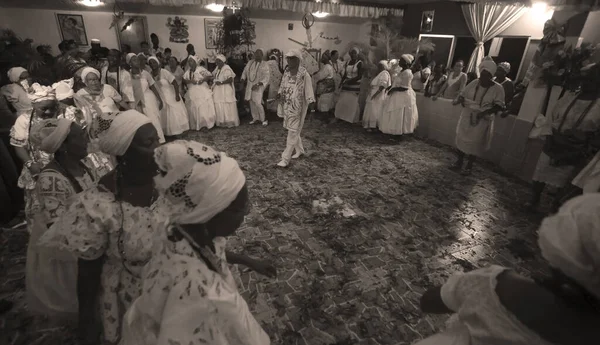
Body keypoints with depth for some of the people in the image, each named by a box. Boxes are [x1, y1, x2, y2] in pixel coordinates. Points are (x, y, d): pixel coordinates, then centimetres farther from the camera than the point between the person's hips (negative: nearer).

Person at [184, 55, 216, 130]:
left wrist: (203, 79, -17)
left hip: (202, 91, -4)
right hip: (192, 93, 4)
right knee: (193, 109, 3)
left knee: (204, 107, -6)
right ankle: (195, 125, 11)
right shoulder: (187, 71, 12)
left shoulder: (201, 69, -1)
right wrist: (190, 81, -16)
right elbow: (184, 80, 1)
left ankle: (206, 123, 2)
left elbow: (210, 76, -3)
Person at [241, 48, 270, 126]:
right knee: (252, 102, 8)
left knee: (257, 103, -12)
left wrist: (258, 84, -20)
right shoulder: (250, 63, 8)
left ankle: (263, 119, 5)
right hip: (249, 85, 5)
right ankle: (255, 118, 22)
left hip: (258, 87, -5)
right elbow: (245, 71, 17)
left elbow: (266, 77, -12)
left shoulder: (264, 65, -7)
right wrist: (242, 79, 1)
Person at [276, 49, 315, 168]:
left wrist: (311, 101, -23)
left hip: (297, 107, -7)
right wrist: (279, 93, -3)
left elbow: (308, 89, -13)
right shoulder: (286, 72, 7)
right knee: (294, 130, 18)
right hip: (287, 105, 7)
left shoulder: (304, 74, -13)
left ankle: (285, 158, -2)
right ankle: (300, 150, 37)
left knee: (293, 131, -5)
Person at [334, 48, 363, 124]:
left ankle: (353, 120, 11)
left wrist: (349, 81, -19)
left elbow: (359, 76, -12)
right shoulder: (347, 63, 9)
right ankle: (341, 117, 16)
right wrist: (341, 83, -2)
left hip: (355, 86, -5)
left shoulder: (359, 63, -7)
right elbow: (345, 74, 12)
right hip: (346, 86, 5)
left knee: (353, 103, 0)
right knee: (342, 101, 4)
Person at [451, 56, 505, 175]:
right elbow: (463, 95, 4)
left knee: (475, 143, 4)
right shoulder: (474, 83, -3)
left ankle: (469, 166, 18)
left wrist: (485, 112, -29)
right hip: (467, 117, 3)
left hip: (482, 121, -3)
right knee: (462, 139, 9)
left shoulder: (497, 88, -11)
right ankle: (459, 162, 24)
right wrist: (458, 100, -18)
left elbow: (499, 106, -14)